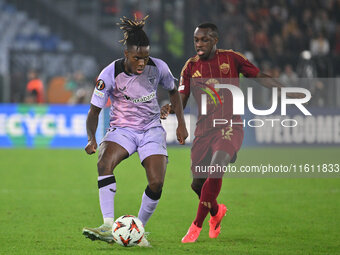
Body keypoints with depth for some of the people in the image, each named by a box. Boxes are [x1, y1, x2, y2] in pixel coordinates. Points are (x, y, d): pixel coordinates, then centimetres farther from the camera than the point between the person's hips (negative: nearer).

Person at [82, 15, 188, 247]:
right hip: (122, 130, -2)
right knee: (105, 162, -33)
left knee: (156, 183, -16)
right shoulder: (110, 74, -17)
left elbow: (173, 91, 11)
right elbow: (95, 110, -11)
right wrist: (92, 138, -27)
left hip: (152, 130, 2)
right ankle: (108, 227, -38)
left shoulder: (158, 67, -11)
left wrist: (181, 123, 8)